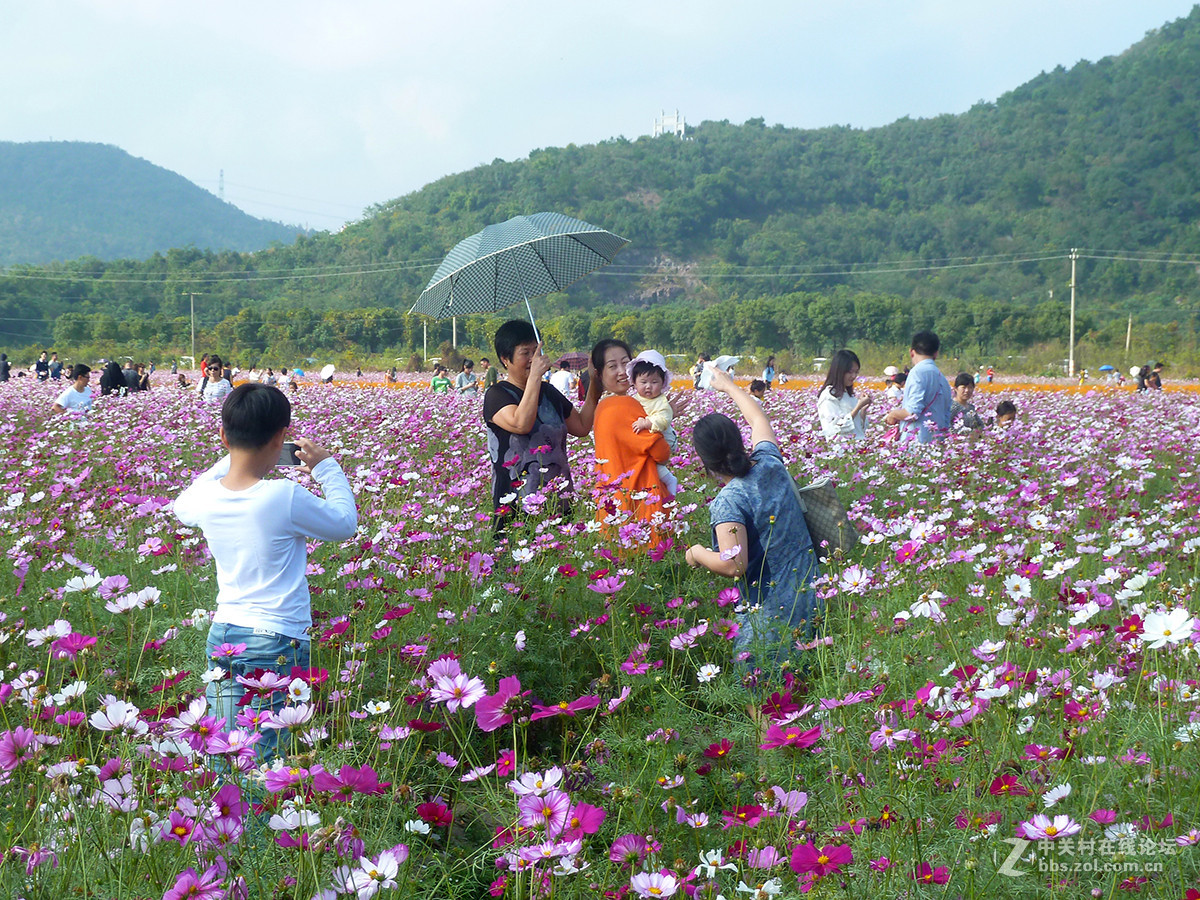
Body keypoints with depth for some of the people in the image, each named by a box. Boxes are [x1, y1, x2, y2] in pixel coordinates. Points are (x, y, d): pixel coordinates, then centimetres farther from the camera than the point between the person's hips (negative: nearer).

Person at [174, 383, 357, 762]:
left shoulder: (206, 498, -2)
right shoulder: (285, 497, -17)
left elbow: (183, 506, 25)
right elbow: (345, 524, 1)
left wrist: (229, 461, 24)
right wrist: (327, 468, 12)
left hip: (221, 634, 6)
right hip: (277, 639, -6)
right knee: (263, 758, -3)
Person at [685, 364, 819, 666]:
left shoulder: (729, 501, -19)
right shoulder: (771, 464, 2)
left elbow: (733, 565, -26)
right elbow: (759, 419, 23)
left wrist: (698, 554, -7)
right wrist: (729, 386, 37)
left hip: (771, 618, -7)